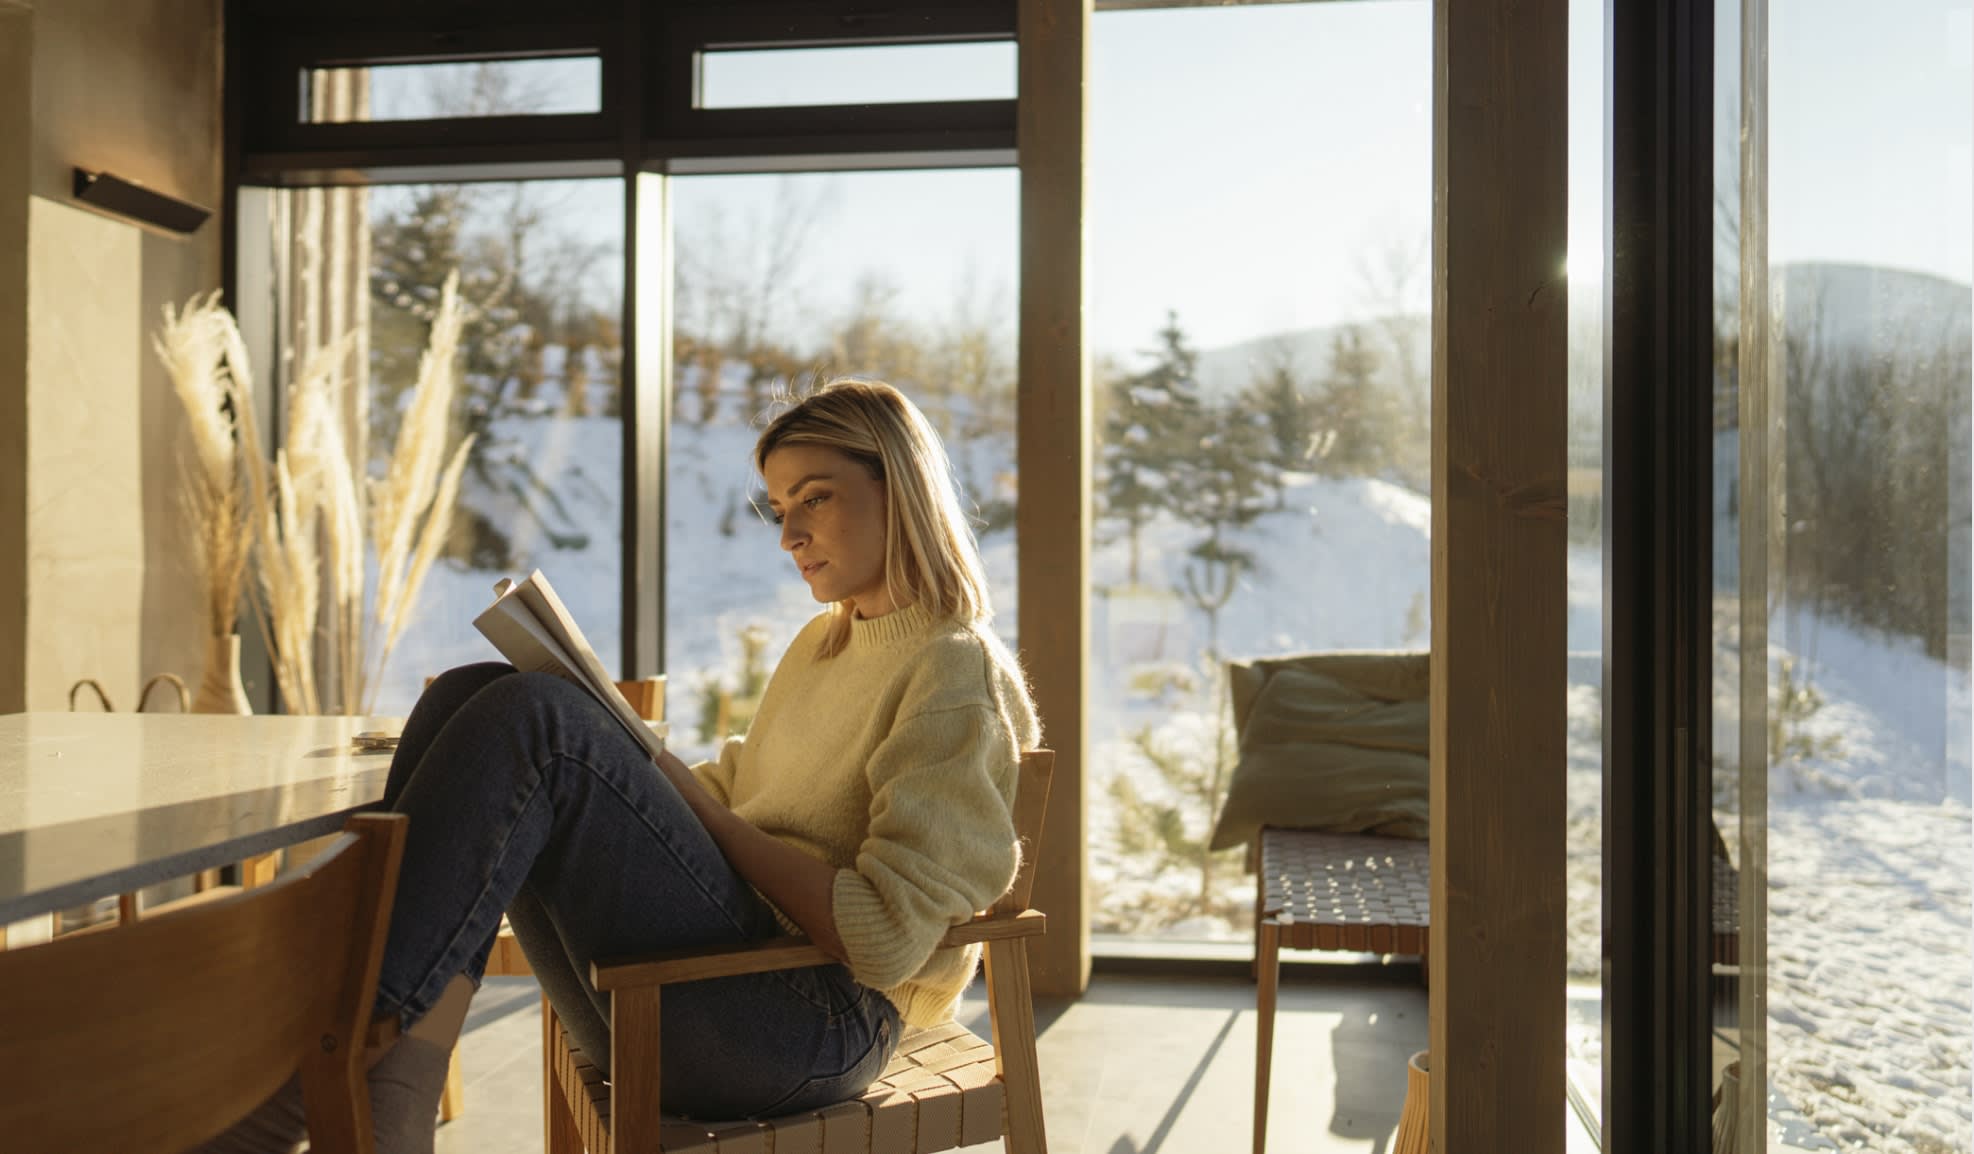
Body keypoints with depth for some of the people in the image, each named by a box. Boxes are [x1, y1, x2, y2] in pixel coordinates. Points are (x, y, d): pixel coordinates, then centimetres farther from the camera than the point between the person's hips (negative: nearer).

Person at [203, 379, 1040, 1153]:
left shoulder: (958, 674, -5)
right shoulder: (822, 646, 23)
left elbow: (884, 941, -15)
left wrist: (703, 811, -9)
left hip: (816, 1021, -9)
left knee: (531, 720, -23)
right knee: (472, 695, -9)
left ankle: (307, 1084, -23)